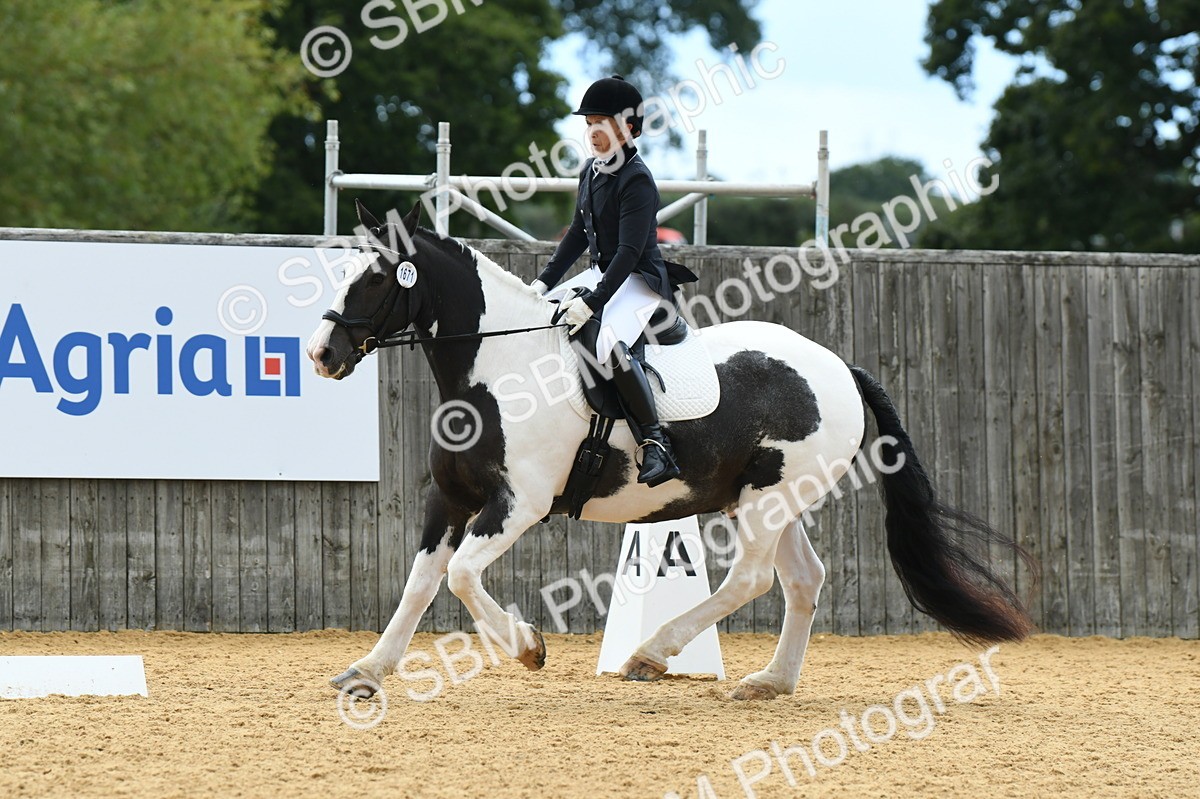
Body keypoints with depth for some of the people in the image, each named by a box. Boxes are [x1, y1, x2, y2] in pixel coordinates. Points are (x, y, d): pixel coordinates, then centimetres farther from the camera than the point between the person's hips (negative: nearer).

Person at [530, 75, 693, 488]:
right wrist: (545, 281, 12)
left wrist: (593, 302, -30)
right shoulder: (592, 171, 10)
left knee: (609, 343, -35)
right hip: (602, 275, 10)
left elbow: (630, 251, -24)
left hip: (640, 281, -10)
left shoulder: (637, 180, -17)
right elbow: (579, 233, 20)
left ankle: (656, 444, -34)